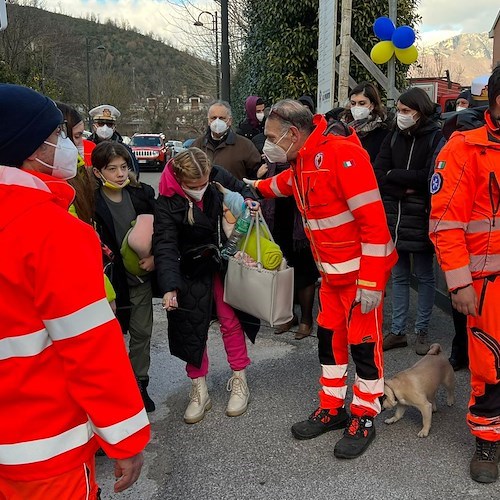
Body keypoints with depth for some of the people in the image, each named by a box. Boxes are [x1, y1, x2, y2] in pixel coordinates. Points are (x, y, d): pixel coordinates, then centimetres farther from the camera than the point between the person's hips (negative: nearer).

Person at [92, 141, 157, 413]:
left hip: (141, 277, 4)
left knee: (142, 332, 14)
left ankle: (139, 383, 31)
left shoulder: (142, 193, -1)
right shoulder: (90, 202, -15)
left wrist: (155, 256, -6)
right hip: (110, 279, -4)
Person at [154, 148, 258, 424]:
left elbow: (241, 189, 5)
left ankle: (239, 381, 20)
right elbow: (165, 247, -32)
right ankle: (199, 391, 18)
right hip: (192, 270, -1)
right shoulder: (167, 204, -25)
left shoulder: (217, 178, -17)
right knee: (192, 328, 3)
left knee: (231, 320, 3)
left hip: (223, 261, 2)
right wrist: (169, 287, -42)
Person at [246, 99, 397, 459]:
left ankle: (364, 419, 19)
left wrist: (370, 282, -25)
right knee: (330, 337, 14)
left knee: (363, 342, 3)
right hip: (331, 271, 9)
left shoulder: (343, 153, -22)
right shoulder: (302, 162, 7)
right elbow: (283, 184, 34)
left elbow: (373, 219, -25)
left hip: (362, 271, -8)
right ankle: (332, 409, 29)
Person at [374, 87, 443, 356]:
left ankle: (422, 331, 20)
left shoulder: (436, 137, -6)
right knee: (399, 277, 12)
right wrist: (405, 189, -13)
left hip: (420, 217, -4)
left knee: (424, 276, 8)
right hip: (394, 217, 5)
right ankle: (397, 331, 20)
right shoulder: (393, 137, 8)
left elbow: (430, 176, -17)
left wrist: (394, 175, -9)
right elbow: (378, 174, 0)